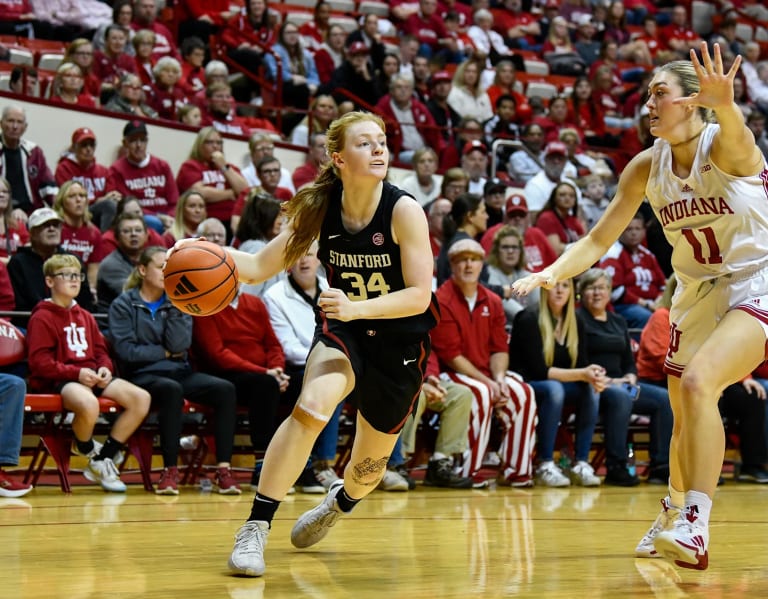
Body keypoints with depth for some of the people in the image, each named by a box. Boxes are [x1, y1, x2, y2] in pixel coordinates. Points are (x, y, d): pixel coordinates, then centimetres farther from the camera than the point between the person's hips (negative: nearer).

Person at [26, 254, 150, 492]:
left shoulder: (85, 317, 22)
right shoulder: (42, 318, -1)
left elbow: (100, 350, 21)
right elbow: (40, 363, -9)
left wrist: (105, 368, -3)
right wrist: (76, 373, -20)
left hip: (92, 377, 8)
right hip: (57, 381, -7)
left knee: (141, 398, -14)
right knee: (89, 404, -41)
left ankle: (104, 459, -5)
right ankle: (87, 451, -5)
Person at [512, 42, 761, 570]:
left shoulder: (724, 146, -19)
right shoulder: (648, 167, -2)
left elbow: (736, 139, -45)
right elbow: (598, 240, 1)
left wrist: (724, 106, -68)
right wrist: (553, 272, -16)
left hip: (754, 285, -7)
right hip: (698, 293, 7)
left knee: (698, 382, -29)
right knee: (684, 417, 15)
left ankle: (695, 528, -31)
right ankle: (674, 514, 42)